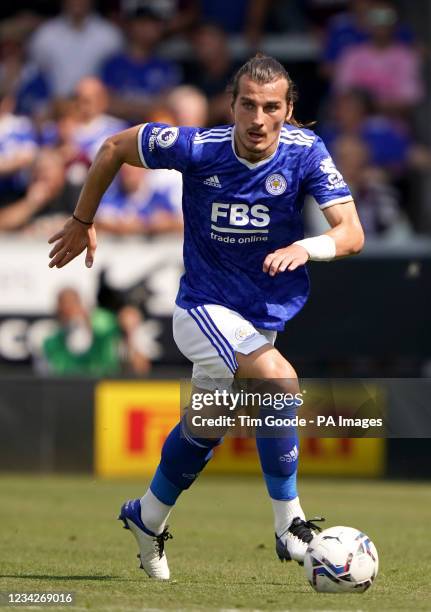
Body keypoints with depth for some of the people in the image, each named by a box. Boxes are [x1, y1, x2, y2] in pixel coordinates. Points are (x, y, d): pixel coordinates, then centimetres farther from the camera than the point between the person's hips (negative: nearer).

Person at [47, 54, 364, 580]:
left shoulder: (306, 152, -16)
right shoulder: (197, 148, -19)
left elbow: (352, 233, -20)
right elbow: (114, 148, -3)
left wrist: (306, 248, -40)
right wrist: (82, 221, 5)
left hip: (264, 315, 4)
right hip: (205, 306, -4)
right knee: (279, 380, -29)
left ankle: (147, 518, 46)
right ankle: (290, 527, -19)